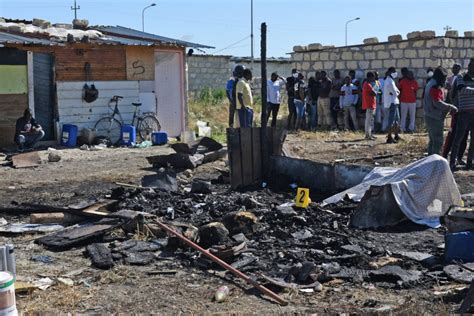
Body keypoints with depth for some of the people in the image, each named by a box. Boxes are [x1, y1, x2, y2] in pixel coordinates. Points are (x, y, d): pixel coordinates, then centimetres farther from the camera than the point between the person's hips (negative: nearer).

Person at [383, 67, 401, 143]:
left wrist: (396, 92, -6)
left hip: (393, 102, 11)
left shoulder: (388, 80, 14)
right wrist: (397, 93, 5)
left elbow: (397, 91, 15)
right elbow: (395, 93, -15)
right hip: (392, 102, -11)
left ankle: (396, 136, 26)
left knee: (397, 119, 18)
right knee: (391, 120, -9)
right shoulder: (390, 82, -19)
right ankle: (389, 138, -8)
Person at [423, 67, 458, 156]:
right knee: (438, 141, -5)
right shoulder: (436, 87, -18)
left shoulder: (430, 84, 14)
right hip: (435, 118, -10)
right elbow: (437, 103, -27)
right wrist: (450, 107, -19)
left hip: (429, 116, 10)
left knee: (432, 140, 18)